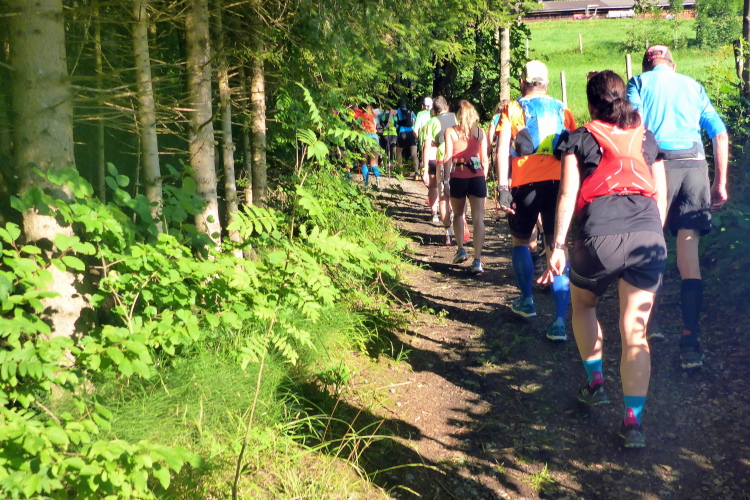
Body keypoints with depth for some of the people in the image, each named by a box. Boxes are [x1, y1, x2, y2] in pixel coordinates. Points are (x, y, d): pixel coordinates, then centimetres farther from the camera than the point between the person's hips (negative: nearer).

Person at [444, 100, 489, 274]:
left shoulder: (450, 132, 0)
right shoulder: (480, 132, 6)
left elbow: (448, 158, -5)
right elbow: (485, 159, 6)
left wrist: (446, 181, -3)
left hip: (458, 178, -1)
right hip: (477, 177, 1)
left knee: (458, 214, 23)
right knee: (478, 218, -1)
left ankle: (461, 249, 18)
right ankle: (477, 260, -9)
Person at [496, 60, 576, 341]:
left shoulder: (512, 109, 8)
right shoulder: (562, 110, 16)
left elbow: (503, 149, -4)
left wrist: (502, 187, -8)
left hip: (525, 183, -1)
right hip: (559, 182, 2)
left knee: (521, 241, 22)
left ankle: (526, 301, 32)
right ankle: (560, 321, -8)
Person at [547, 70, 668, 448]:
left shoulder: (581, 139, 12)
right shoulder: (646, 138, 20)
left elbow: (568, 194, 2)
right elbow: (661, 196, 18)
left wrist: (558, 245, 1)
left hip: (600, 235, -2)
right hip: (648, 235, 2)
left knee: (582, 304, 27)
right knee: (635, 331, 4)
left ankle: (596, 384, 26)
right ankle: (632, 420, -3)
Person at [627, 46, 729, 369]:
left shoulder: (639, 82, 12)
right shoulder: (693, 85, 21)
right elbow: (720, 133, 15)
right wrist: (720, 183, 16)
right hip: (695, 164, 2)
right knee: (689, 250, 1)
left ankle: (649, 321, 23)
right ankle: (691, 341, -5)